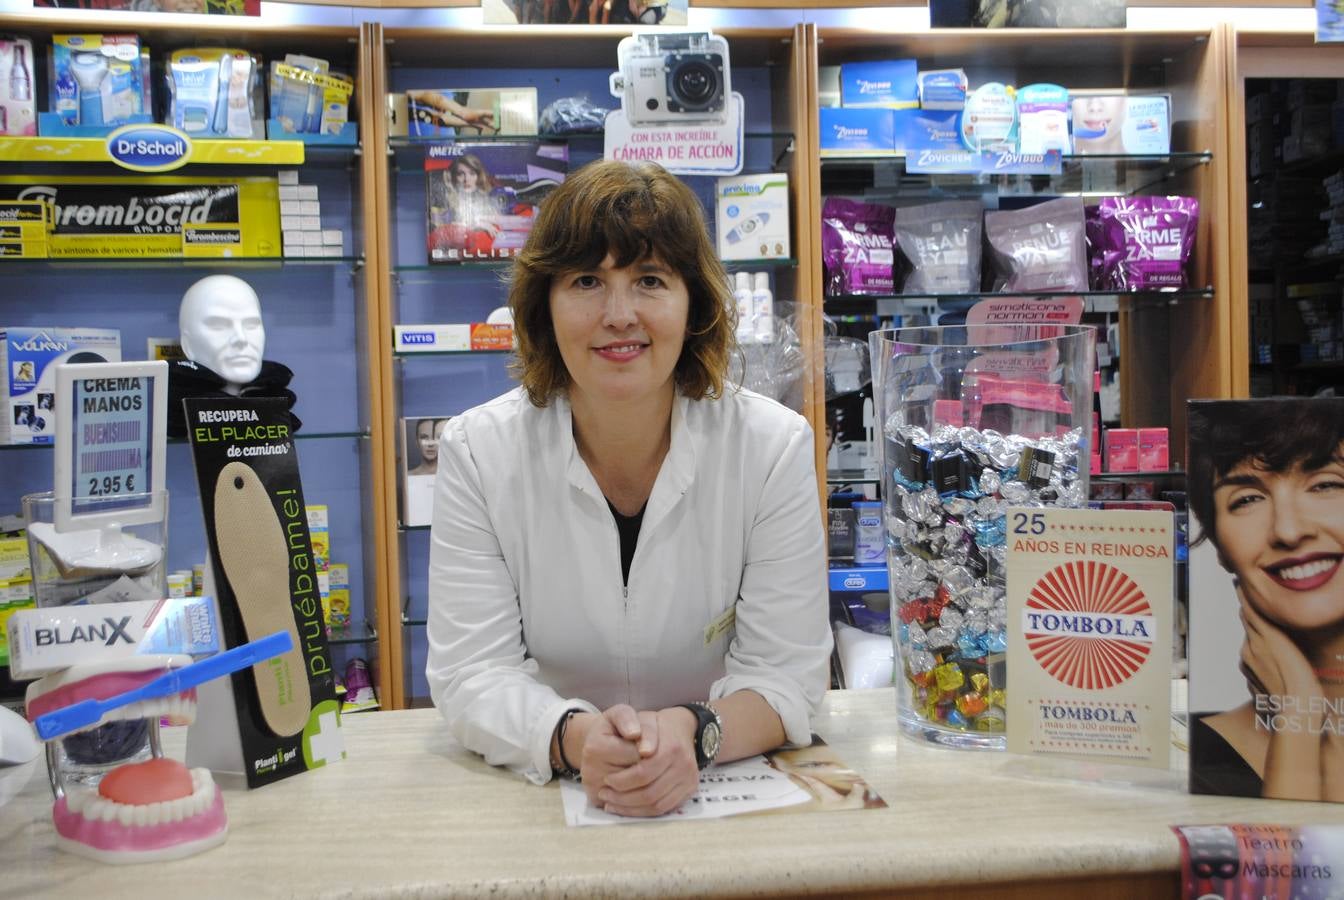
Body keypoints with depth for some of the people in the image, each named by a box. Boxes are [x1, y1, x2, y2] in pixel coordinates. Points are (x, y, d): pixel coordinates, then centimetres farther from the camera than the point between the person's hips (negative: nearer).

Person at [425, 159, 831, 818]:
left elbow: (785, 669, -10)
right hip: (542, 795, 0)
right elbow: (471, 673, -10)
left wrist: (691, 734, -30)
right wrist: (575, 738, -30)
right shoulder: (477, 450, -8)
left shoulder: (774, 445, -9)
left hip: (725, 788, 0)